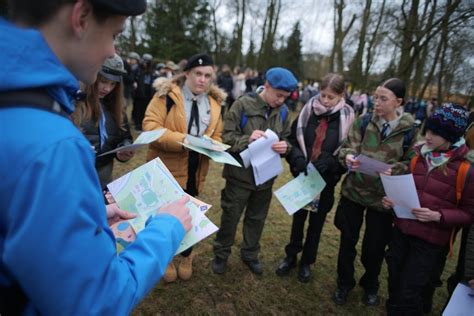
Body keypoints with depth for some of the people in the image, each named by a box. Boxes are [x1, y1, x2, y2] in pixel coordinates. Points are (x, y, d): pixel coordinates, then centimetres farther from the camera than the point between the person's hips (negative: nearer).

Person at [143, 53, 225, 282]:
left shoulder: (214, 102, 5)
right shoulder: (167, 94, -10)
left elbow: (217, 136, 11)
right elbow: (150, 125, -18)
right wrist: (181, 139, -29)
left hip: (194, 171, 4)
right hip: (166, 167, -4)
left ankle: (186, 256, 41)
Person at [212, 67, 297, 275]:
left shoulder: (283, 111, 0)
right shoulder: (243, 105, -14)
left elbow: (286, 139, 7)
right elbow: (226, 137, -14)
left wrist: (285, 147, -16)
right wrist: (246, 140, -31)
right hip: (240, 174, -4)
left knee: (257, 218, 19)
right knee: (230, 217, 12)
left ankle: (250, 254, 41)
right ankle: (221, 254, 34)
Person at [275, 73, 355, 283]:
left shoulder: (347, 118, -9)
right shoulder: (308, 111, -6)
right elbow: (293, 139, -1)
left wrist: (329, 162, -22)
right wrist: (298, 158, -19)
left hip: (326, 180, -1)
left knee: (316, 222, 15)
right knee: (298, 217, 15)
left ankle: (307, 262, 35)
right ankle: (291, 257, 36)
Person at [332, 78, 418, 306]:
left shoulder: (409, 130, -6)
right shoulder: (363, 121, -4)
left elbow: (412, 164, -1)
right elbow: (347, 147, -3)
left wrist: (394, 170, -21)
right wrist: (348, 156, -26)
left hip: (383, 197, -1)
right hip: (353, 191, 1)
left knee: (375, 246, 14)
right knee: (348, 240, 13)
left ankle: (370, 286, 42)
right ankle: (344, 283, 36)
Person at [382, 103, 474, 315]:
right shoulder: (418, 154, 3)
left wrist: (437, 216, -22)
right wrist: (393, 199, -2)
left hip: (430, 240, -5)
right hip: (402, 230, 5)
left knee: (409, 293, 4)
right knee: (394, 284, 18)